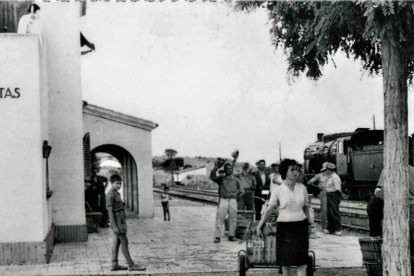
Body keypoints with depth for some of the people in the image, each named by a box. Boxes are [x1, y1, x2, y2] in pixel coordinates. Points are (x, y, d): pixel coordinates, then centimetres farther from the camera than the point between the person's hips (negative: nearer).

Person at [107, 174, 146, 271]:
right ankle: (131, 265, -2)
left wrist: (123, 223, 20)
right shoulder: (111, 195, -16)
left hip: (121, 220, 10)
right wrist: (114, 226, -22)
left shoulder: (117, 193, 14)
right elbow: (110, 211, -19)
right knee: (124, 242, -6)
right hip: (117, 222, -10)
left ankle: (114, 264, 13)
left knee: (117, 242, 10)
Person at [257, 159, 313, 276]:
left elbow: (305, 206, 14)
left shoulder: (302, 188, 3)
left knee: (301, 260, -3)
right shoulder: (278, 190, -5)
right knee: (285, 260, 6)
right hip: (284, 227, -2)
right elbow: (269, 209, -7)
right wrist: (259, 226, -10)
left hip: (300, 226, 2)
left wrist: (309, 219, 10)